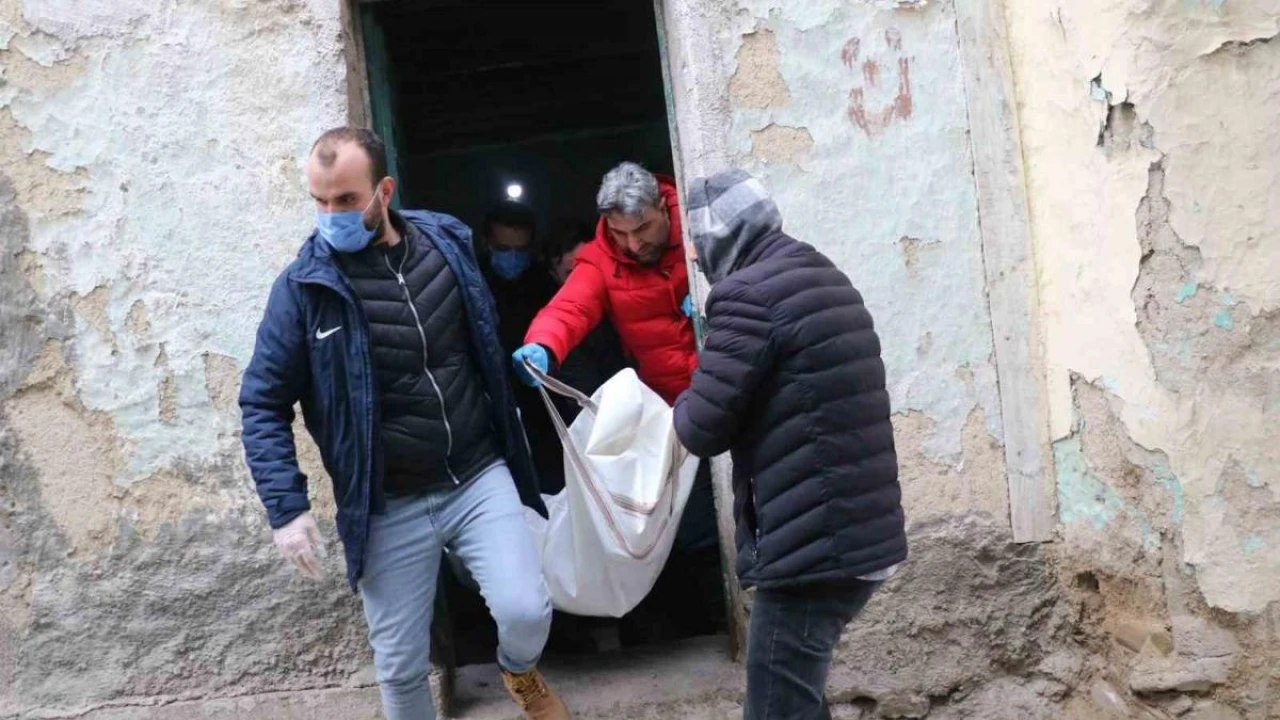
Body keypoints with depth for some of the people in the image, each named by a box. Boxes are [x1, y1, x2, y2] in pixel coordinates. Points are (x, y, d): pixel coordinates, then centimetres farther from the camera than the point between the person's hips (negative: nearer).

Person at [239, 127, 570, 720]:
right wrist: (287, 508, -13)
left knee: (526, 612, -10)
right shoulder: (303, 286, -10)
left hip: (479, 477, 2)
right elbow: (263, 404, -5)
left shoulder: (447, 243, 0)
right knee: (400, 668, 7)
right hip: (389, 507, -1)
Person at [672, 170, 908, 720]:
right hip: (866, 538, 10)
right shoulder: (826, 281, 17)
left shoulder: (749, 295, -13)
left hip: (811, 550, -10)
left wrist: (684, 405, 8)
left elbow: (701, 429, -13)